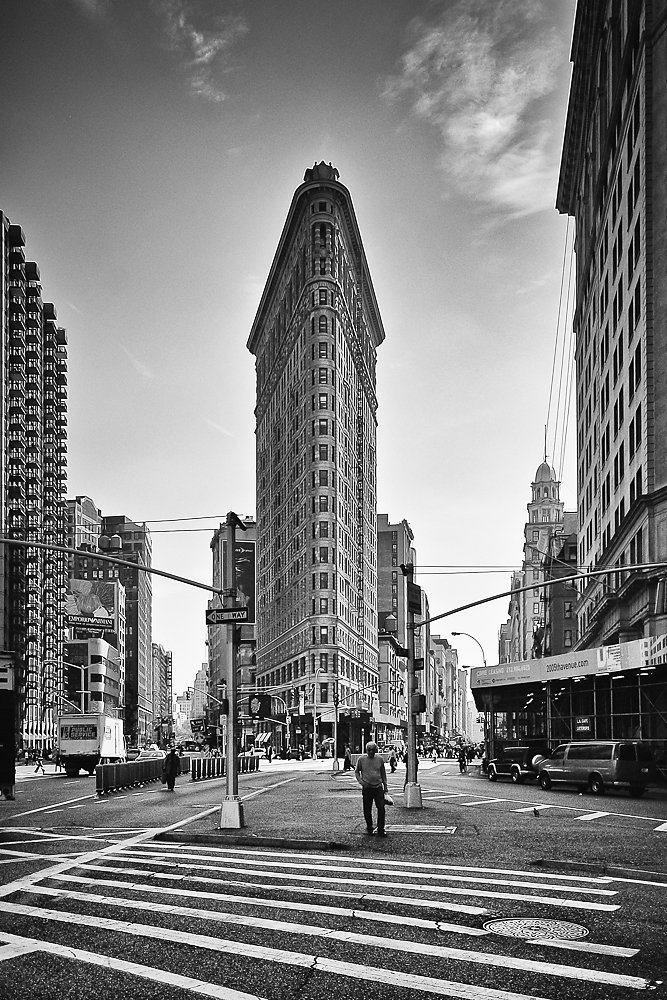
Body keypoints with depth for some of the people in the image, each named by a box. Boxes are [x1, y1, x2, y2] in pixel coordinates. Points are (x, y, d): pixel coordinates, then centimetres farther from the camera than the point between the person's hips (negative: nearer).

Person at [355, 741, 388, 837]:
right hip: (367, 788, -1)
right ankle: (369, 828, 25)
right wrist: (361, 781, -9)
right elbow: (356, 772, 8)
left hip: (378, 787, 1)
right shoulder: (361, 759, -2)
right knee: (367, 810, 6)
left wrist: (385, 785, 14)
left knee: (381, 808, -7)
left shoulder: (379, 759, 3)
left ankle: (381, 829, 1)